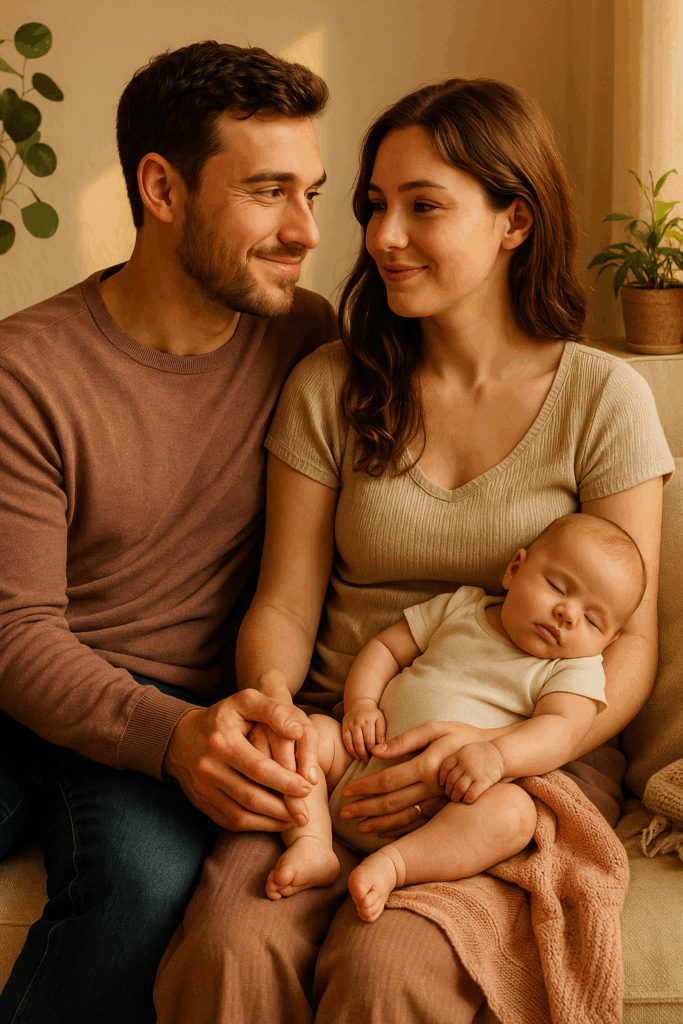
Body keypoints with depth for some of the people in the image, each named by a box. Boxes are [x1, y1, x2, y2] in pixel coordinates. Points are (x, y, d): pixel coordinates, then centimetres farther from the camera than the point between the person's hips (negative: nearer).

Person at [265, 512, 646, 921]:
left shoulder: (576, 669, 4)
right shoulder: (461, 608, 12)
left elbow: (561, 731, -12)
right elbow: (386, 648, 15)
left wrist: (496, 754, -31)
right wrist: (362, 703, -4)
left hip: (445, 804, -3)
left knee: (516, 811, -33)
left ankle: (393, 864, -40)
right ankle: (312, 845, -24)